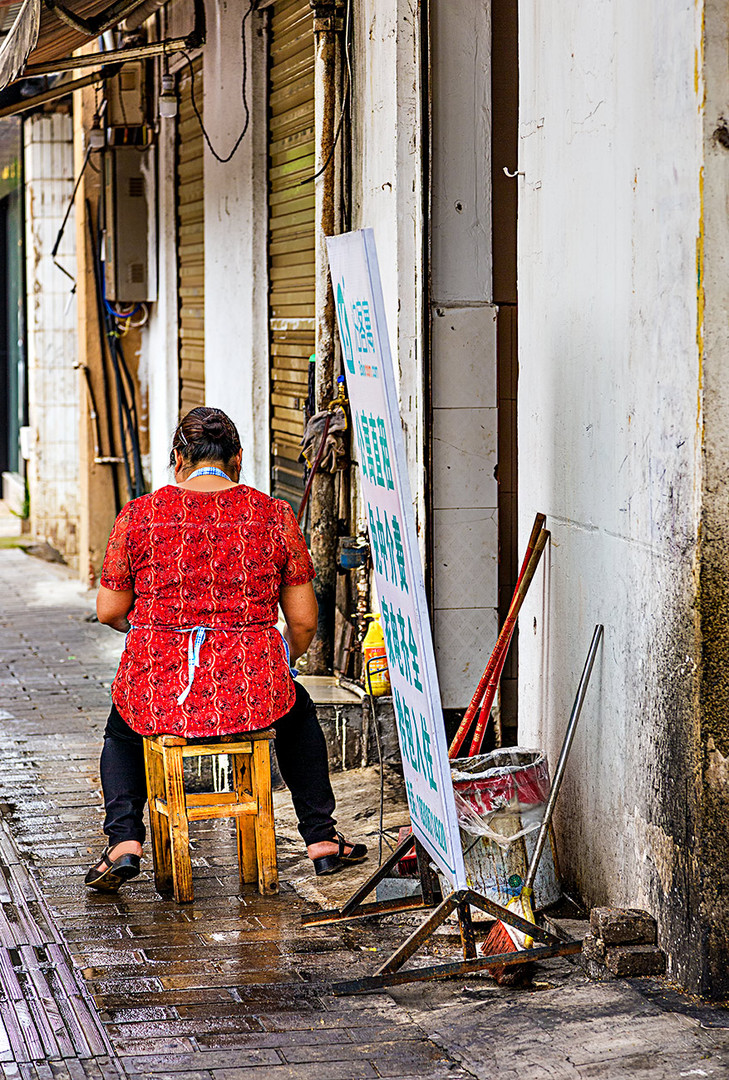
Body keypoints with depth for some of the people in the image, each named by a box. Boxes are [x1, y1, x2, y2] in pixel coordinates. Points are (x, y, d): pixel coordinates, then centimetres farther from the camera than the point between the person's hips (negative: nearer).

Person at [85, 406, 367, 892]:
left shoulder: (138, 516, -1)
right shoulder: (275, 516, 1)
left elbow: (109, 611, 7)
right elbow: (304, 621, 4)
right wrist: (281, 663, 26)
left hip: (158, 694, 0)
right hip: (252, 695, 0)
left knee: (122, 730, 36)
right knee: (299, 713, 36)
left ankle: (124, 842, 16)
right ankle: (321, 838, 35)